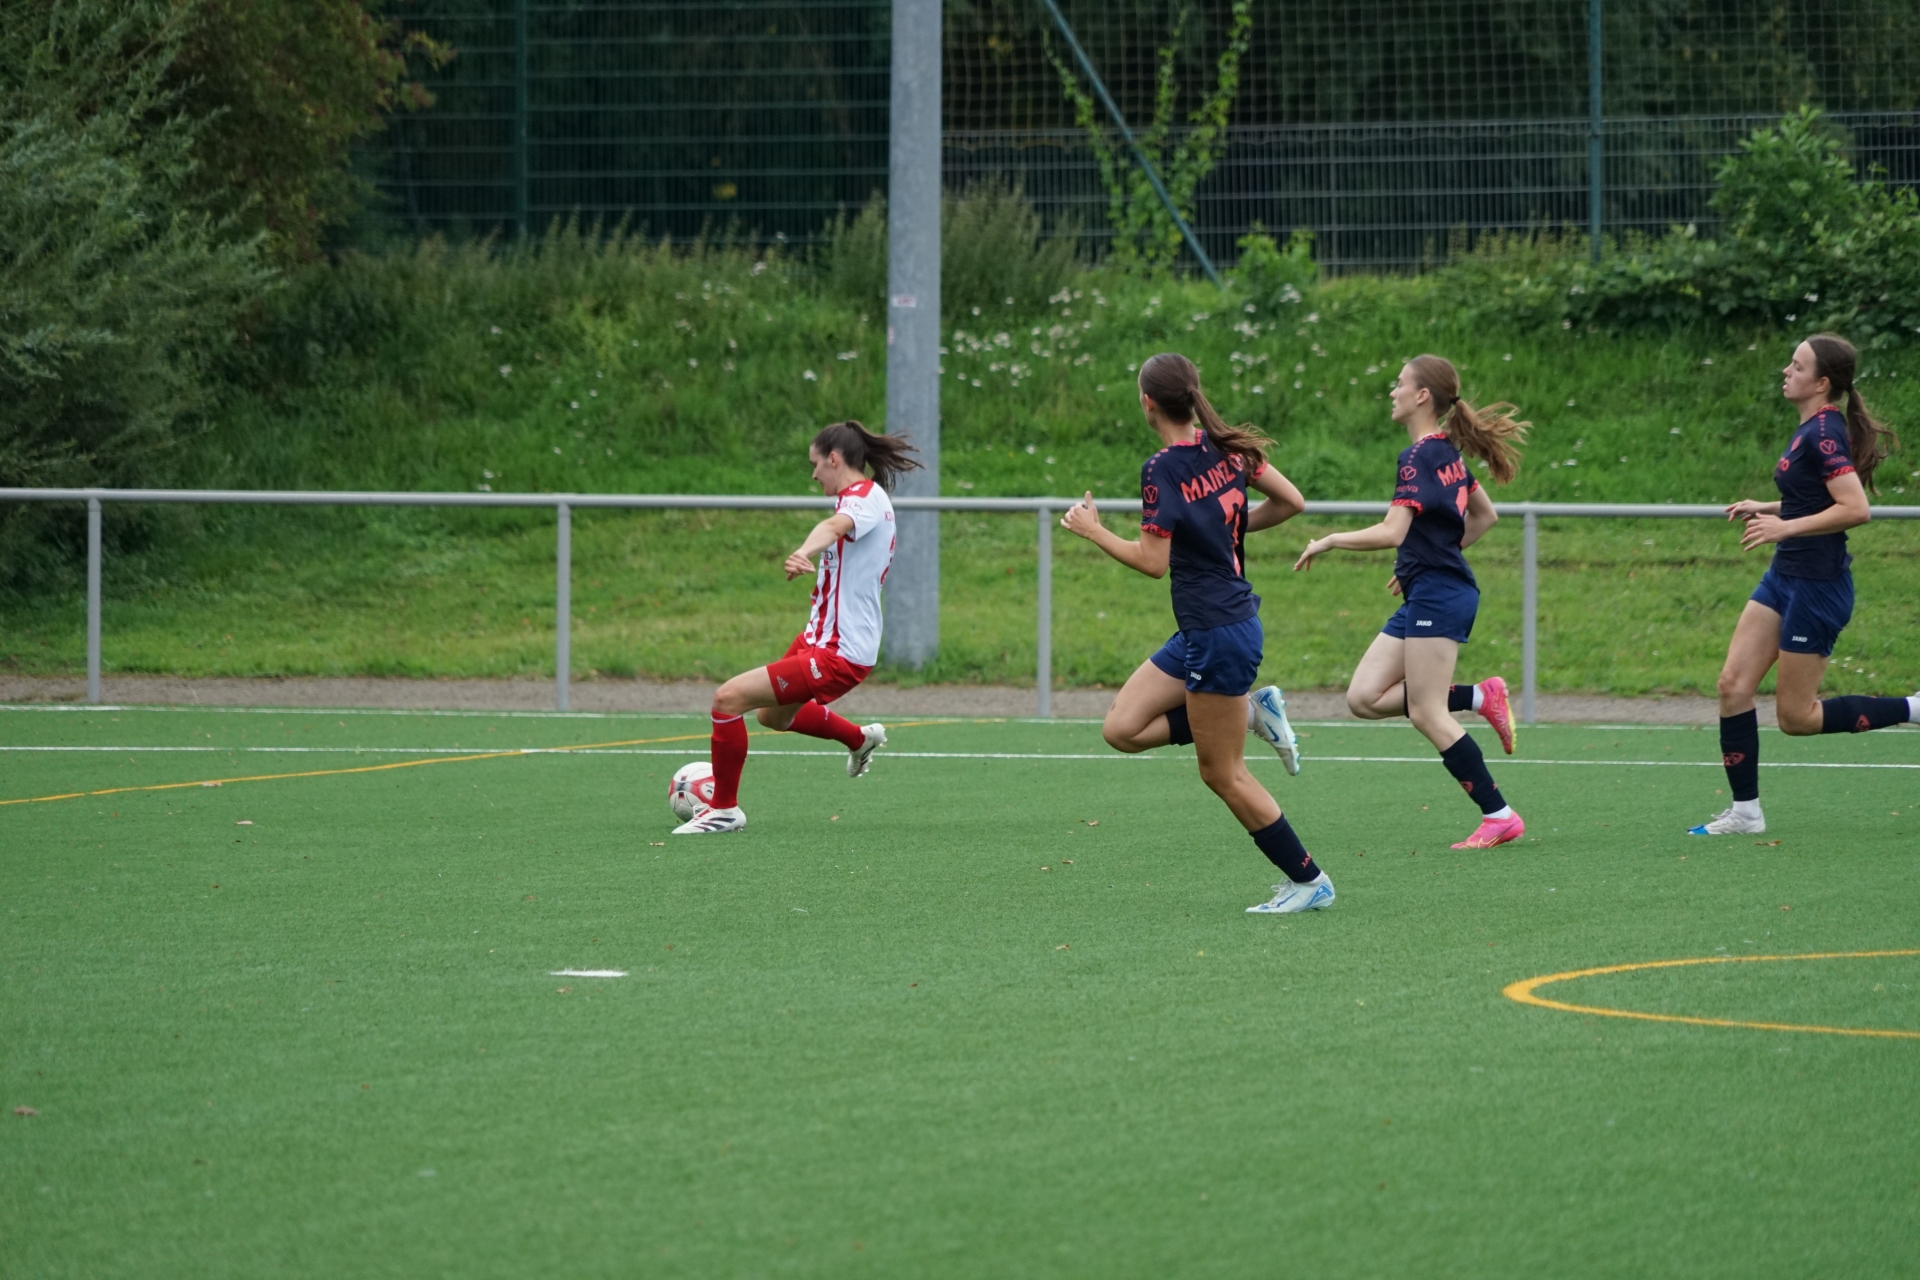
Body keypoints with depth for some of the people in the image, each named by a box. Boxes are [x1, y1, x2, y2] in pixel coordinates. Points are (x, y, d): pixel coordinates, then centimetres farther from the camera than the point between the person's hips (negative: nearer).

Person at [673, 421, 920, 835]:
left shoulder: (866, 497, -20)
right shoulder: (866, 498, 12)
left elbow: (836, 525, -44)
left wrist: (804, 553, -64)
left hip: (837, 654, -11)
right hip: (819, 637, 11)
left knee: (728, 698, -16)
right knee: (774, 715, 33)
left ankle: (725, 808, -2)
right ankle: (861, 739, 55)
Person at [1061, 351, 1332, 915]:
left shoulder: (1163, 470, -18)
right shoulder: (1226, 447, 4)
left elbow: (1153, 561, -19)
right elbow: (1292, 501, 8)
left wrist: (1091, 530, -6)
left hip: (1217, 632, -9)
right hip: (1198, 633, 9)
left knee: (1223, 774, 2)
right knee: (1122, 729, 11)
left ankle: (1308, 881, 9)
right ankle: (1253, 711, 11)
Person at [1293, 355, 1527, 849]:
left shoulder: (1419, 457, -15)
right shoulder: (1447, 452, 14)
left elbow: (1392, 532, -24)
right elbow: (1484, 515, 25)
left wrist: (1328, 541, -11)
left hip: (1437, 596, -10)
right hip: (1425, 598, 10)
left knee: (1425, 712, -7)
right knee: (1365, 697, 5)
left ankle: (1499, 816, -4)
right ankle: (1482, 697, 7)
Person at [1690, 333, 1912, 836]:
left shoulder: (1824, 433, -20)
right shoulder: (1810, 428, 10)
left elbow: (1855, 509, -28)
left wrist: (1786, 527, -27)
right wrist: (1767, 509, 15)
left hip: (1817, 585, -10)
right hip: (1785, 578, 10)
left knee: (1796, 716, -2)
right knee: (1733, 684, 2)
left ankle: (1914, 710, 8)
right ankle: (1745, 811, 8)